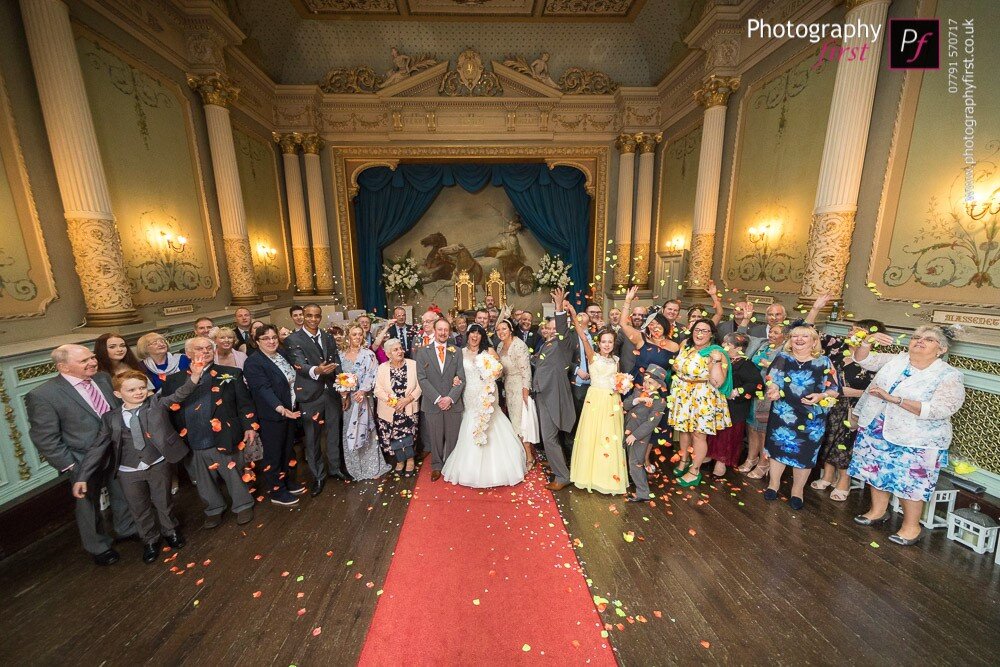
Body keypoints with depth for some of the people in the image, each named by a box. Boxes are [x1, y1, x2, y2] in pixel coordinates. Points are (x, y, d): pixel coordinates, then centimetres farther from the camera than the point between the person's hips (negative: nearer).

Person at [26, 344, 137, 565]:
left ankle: (127, 528, 48)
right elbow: (45, 439, -15)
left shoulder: (103, 378, -5)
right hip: (84, 462, -4)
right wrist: (70, 466, -14)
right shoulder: (42, 395, -20)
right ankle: (98, 546, 42)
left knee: (123, 496, 23)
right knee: (89, 505, 19)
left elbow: (121, 409, 6)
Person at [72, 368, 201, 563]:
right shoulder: (110, 418, -3)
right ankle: (149, 540, 40)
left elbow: (179, 394, -20)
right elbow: (98, 447, 0)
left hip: (158, 465, -1)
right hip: (128, 472, 2)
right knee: (139, 509, 17)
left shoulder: (157, 403, -6)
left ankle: (170, 531, 42)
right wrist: (82, 477, -4)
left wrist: (195, 376, -38)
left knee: (163, 502, 16)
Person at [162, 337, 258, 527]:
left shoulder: (230, 374, -1)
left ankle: (243, 506, 31)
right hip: (193, 444, 3)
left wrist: (249, 427, -8)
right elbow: (170, 412, 6)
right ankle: (214, 509, 40)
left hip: (225, 439, -2)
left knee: (235, 476, 11)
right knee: (204, 482, 19)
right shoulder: (173, 381, 4)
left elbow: (244, 402, -2)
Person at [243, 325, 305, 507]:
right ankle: (276, 492, 25)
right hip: (271, 416, -7)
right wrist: (280, 408, -38)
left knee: (287, 450, 20)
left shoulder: (282, 354, 5)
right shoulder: (253, 362, -17)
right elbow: (263, 389, -27)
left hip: (290, 412, 7)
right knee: (273, 455, 9)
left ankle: (288, 482, 38)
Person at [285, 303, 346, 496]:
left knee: (334, 433, 16)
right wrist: (316, 370, -39)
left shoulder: (329, 338, 10)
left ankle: (335, 468, 35)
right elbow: (300, 366, -18)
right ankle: (318, 476, 25)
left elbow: (337, 364, 8)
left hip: (332, 392, 4)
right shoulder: (293, 340, -6)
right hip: (311, 395, -4)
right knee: (312, 438, 8)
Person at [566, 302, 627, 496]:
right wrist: (573, 314, -25)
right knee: (592, 436, 3)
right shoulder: (592, 356, -3)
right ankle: (591, 473, 21)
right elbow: (583, 337, -16)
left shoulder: (615, 360, 11)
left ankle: (609, 475, 26)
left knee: (611, 438, 9)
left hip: (613, 401, 4)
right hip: (596, 399, -4)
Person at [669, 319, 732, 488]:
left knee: (698, 434, 4)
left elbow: (717, 383, -21)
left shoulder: (716, 353, -14)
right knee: (684, 430, 16)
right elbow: (676, 366, 19)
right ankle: (684, 461, 36)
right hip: (683, 395, 6)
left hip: (703, 399, -5)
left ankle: (695, 472, 20)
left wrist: (716, 361, -28)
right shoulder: (685, 346, 3)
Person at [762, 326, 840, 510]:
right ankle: (773, 483, 29)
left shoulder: (823, 362, -1)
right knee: (778, 447, 10)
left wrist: (821, 396, -19)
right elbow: (771, 380, 4)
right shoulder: (783, 358, 2)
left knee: (804, 452, 10)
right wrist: (774, 390, -16)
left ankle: (797, 490, 29)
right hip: (783, 414, 1)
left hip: (811, 418, 0)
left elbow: (835, 390, 0)